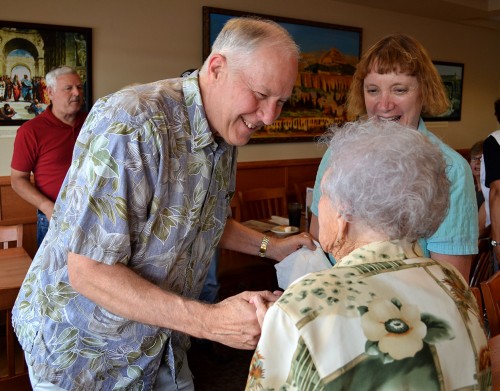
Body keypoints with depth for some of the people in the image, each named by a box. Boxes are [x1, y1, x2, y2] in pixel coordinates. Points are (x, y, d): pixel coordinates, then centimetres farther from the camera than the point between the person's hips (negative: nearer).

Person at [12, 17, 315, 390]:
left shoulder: (227, 135, -4)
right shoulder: (131, 124, -30)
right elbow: (88, 272, -29)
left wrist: (271, 246, -1)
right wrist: (206, 321, -34)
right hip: (81, 346, -6)